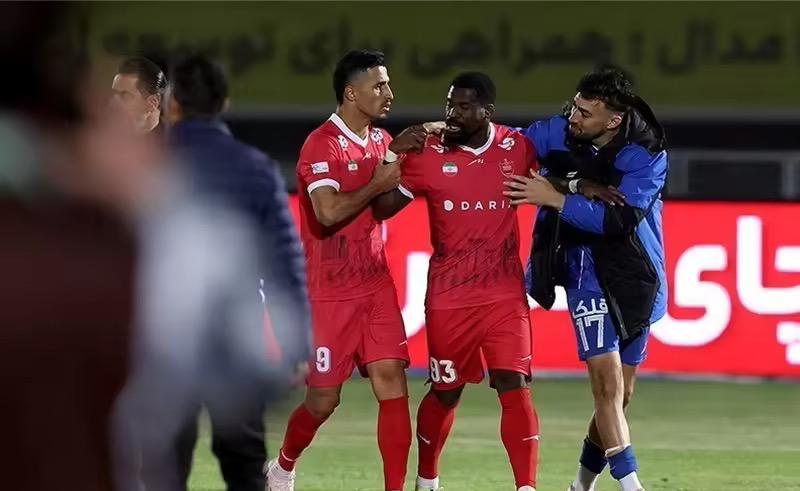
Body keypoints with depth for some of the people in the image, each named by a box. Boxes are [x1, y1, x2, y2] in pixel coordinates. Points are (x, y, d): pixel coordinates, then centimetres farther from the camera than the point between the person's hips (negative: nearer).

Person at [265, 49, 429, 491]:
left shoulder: (381, 141, 11)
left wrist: (398, 156, 6)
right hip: (330, 292, -6)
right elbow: (329, 212, -26)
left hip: (376, 285, 6)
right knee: (324, 400, 3)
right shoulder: (322, 144, -14)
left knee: (392, 384, -7)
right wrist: (379, 183, -15)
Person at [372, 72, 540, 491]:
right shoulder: (429, 154, -7)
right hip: (449, 298, -1)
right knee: (445, 393, 11)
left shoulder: (517, 148, -2)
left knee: (515, 388, -11)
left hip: (506, 295, 1)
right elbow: (382, 207, -8)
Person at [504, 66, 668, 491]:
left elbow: (618, 220, -23)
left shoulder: (646, 156, -14)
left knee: (620, 393, 9)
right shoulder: (558, 134, -9)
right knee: (608, 382, -16)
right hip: (588, 270, -1)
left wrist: (555, 197, -25)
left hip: (636, 278, 1)